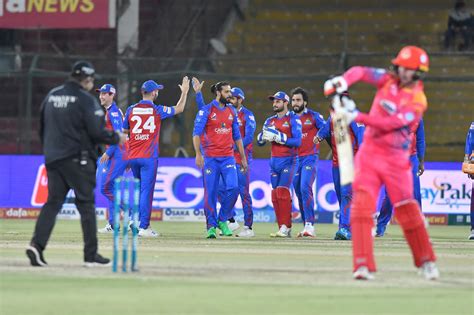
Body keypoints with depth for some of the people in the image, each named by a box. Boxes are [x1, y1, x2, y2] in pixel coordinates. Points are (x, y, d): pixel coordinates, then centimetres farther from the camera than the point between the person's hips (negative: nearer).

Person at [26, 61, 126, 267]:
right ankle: (91, 254, 3)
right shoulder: (85, 99, -9)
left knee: (52, 202, 4)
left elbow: (42, 128, 18)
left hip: (52, 158, 6)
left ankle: (37, 244, -14)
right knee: (86, 204, 2)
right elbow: (97, 132, -14)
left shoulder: (52, 96, 12)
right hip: (78, 159, -6)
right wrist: (117, 138, 3)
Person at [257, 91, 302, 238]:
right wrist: (264, 134, -9)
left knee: (282, 191, -16)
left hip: (288, 161, -7)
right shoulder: (270, 121, 15)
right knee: (275, 195, 4)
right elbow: (260, 142, 13)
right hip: (274, 161, 7)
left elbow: (297, 141, -15)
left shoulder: (293, 119, -4)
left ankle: (285, 227, -15)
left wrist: (277, 137, -19)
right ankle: (284, 229, 9)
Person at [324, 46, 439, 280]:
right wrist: (342, 82, -28)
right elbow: (361, 72, -7)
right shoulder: (388, 80, 3)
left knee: (407, 210, 0)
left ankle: (426, 262, 20)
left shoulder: (418, 101, -10)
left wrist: (357, 117, -27)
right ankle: (363, 266, -18)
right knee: (361, 205, -13)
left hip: (396, 159, -2)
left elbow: (391, 123, -20)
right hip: (369, 153, 2)